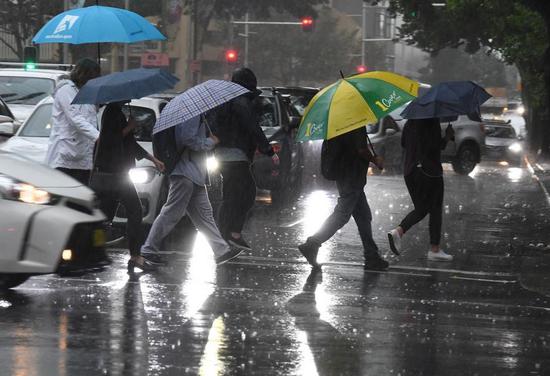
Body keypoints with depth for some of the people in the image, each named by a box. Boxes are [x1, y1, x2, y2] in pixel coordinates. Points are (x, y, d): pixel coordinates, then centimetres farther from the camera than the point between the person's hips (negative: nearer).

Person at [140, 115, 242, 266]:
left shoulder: (197, 115, 17)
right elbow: (188, 139, -21)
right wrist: (211, 141, -10)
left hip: (194, 175, 11)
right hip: (186, 173, -11)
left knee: (204, 214, 9)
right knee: (172, 213, -7)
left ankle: (222, 250, 10)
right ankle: (149, 250, -3)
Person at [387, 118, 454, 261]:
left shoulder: (410, 122, 7)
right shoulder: (433, 122, -15)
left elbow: (403, 143, 15)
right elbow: (435, 147, -20)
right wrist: (447, 137, -5)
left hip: (409, 170, 7)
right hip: (429, 170, -7)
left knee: (421, 209, 17)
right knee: (435, 210, 6)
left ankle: (398, 231, -8)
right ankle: (434, 249, 7)